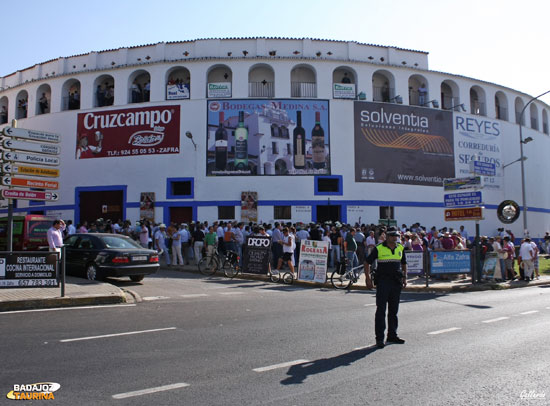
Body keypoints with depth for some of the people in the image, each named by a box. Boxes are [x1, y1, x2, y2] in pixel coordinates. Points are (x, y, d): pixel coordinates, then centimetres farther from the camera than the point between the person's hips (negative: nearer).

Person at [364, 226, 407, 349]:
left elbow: (404, 263, 21)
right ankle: (379, 338, -1)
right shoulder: (379, 248, -5)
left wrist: (404, 277, 10)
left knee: (394, 310, 13)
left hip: (397, 282, 5)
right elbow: (368, 262, 0)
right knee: (381, 310, -5)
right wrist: (368, 278, -6)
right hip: (383, 282, -5)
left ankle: (392, 335, 23)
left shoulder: (400, 248, 9)